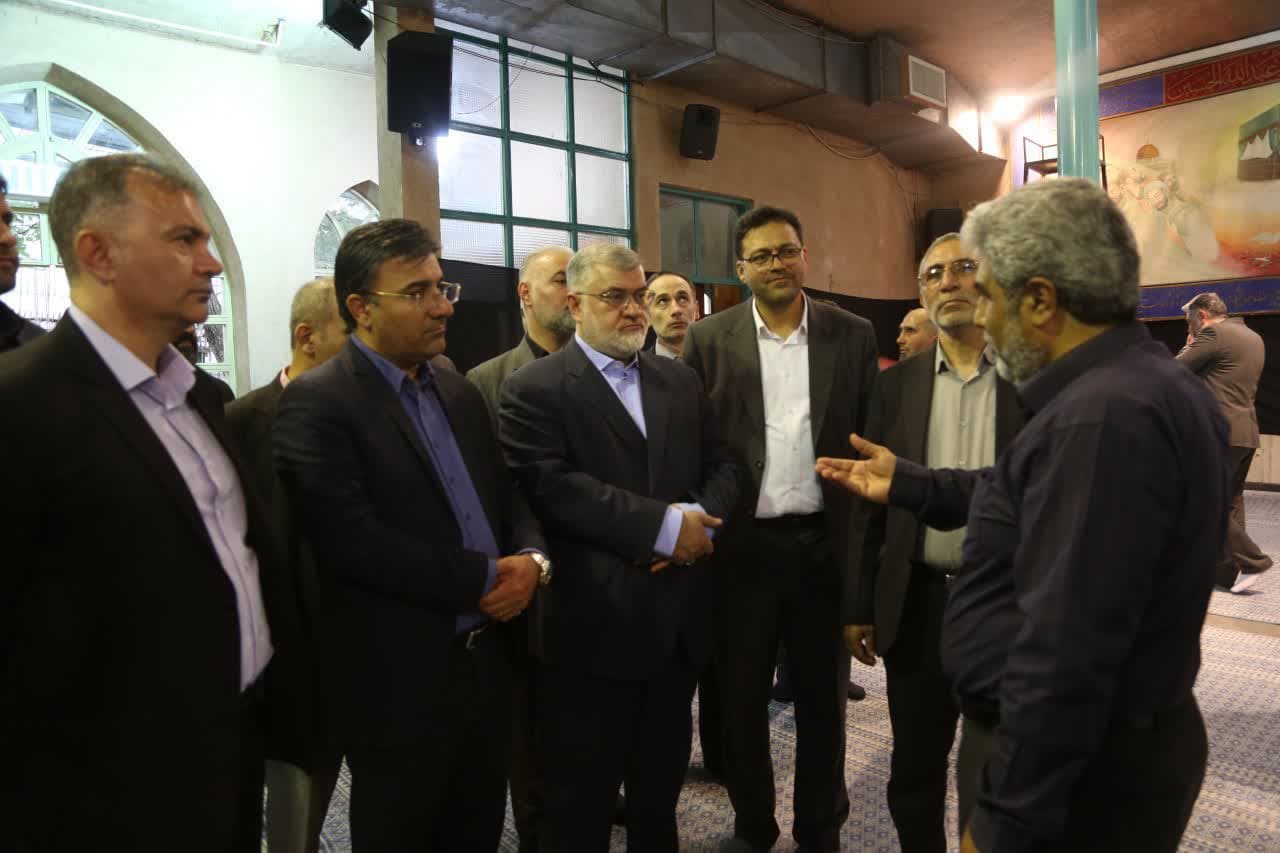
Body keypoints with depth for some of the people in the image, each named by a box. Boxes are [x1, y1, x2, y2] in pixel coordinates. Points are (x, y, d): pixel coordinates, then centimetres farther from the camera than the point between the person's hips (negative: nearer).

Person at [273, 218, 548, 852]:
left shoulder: (460, 392, 9)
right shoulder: (316, 403, -14)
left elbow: (508, 495, 13)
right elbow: (350, 540, -24)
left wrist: (530, 559, -9)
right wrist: (483, 579, -17)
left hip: (484, 661, 7)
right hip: (397, 683, -6)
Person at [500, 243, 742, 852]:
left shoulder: (681, 381, 12)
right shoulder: (534, 389, -7)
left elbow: (722, 465, 10)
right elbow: (551, 486, -19)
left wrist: (699, 518, -12)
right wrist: (662, 524, -20)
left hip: (676, 618, 6)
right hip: (592, 623, -5)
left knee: (662, 785, 23)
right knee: (580, 801, 13)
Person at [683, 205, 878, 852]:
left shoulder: (854, 336, 2)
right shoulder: (708, 341, 0)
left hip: (825, 544, 1)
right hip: (742, 546, 0)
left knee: (823, 698, 15)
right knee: (741, 698, 14)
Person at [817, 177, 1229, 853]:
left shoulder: (1103, 416, -29)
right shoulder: (1140, 385, 5)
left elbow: (1066, 656, -31)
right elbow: (1030, 502, 14)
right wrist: (906, 484, 15)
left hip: (1079, 775, -9)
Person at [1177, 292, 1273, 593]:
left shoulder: (1214, 333, -9)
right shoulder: (1255, 338, 19)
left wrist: (1190, 345, 11)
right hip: (1247, 432, 9)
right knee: (1229, 502, 12)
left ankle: (1251, 560, -4)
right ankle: (1228, 573, 14)